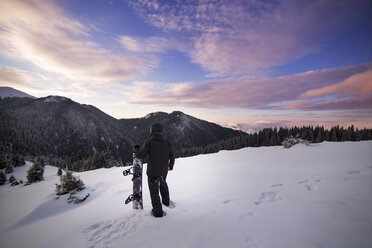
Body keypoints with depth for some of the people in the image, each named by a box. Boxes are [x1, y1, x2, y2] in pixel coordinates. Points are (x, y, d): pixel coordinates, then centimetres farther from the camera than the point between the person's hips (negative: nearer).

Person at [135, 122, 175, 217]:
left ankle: (157, 211, 20)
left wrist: (136, 152, 7)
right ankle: (166, 201, 47)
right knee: (163, 184, 31)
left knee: (154, 191, 10)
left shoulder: (149, 142, -17)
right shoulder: (166, 142, -3)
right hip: (164, 171, 5)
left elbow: (141, 155, -16)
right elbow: (172, 157, 3)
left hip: (152, 172, -5)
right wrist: (171, 166, 20)